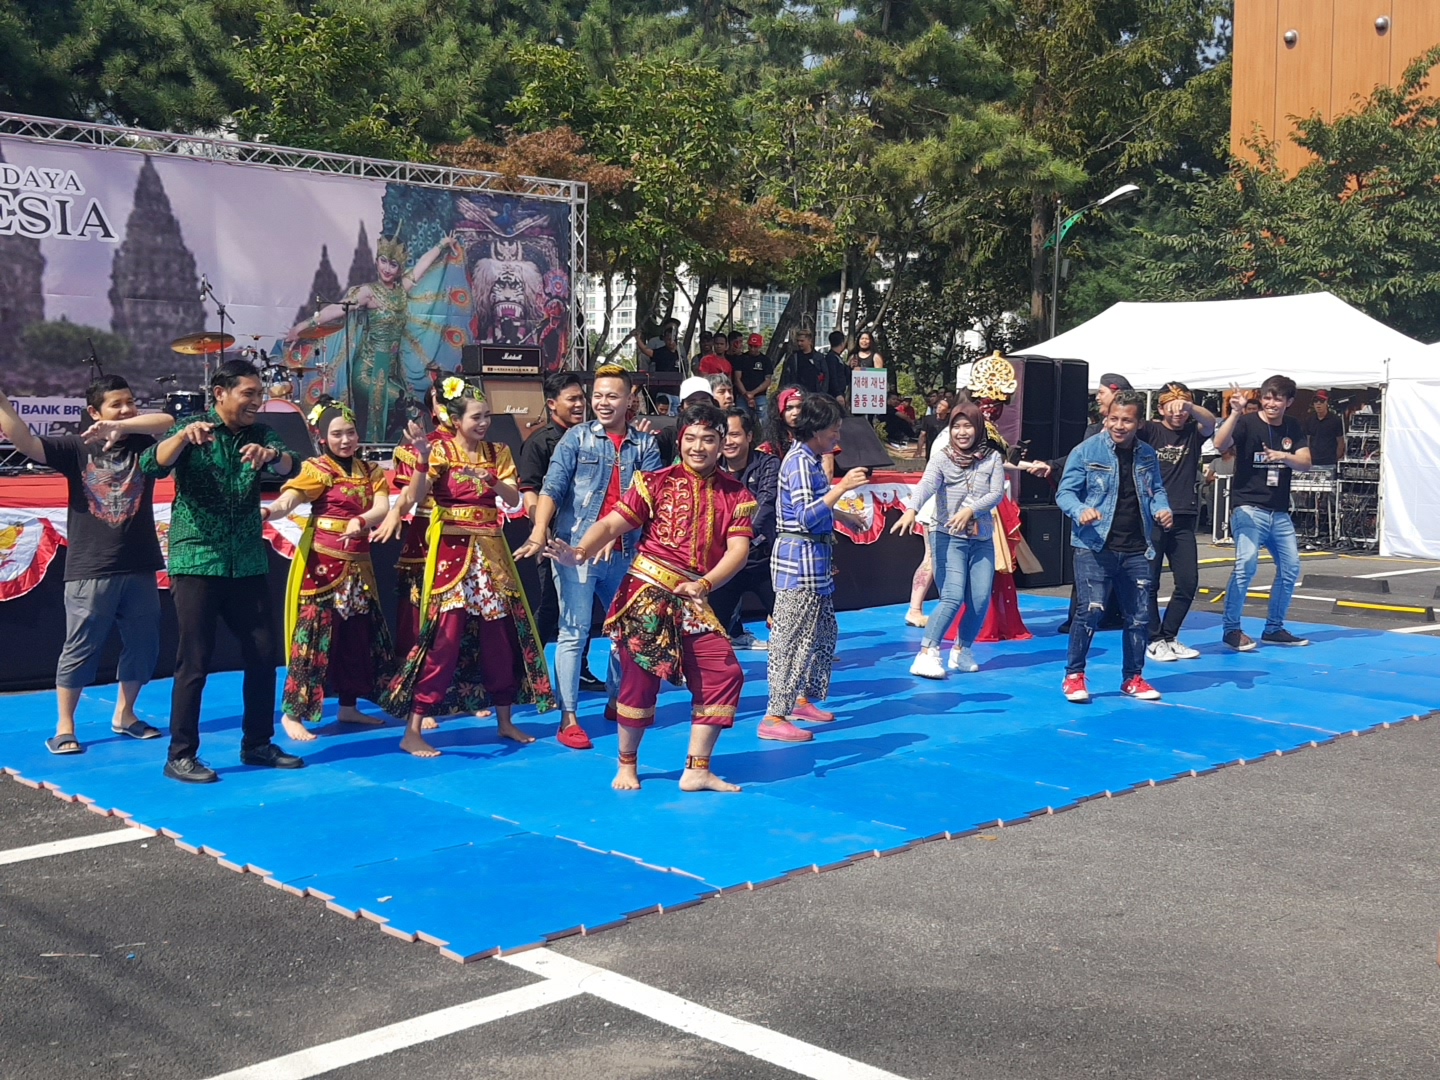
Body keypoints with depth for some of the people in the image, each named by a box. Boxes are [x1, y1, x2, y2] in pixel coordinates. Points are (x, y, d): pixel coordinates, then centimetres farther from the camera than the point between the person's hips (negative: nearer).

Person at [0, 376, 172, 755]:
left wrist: (122, 426, -27)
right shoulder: (76, 449, -1)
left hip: (139, 568, 3)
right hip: (89, 571, -3)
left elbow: (169, 422, -15)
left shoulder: (142, 444, 4)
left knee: (143, 646, 11)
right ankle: (64, 727, 14)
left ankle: (124, 715, 30)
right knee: (80, 649, 2)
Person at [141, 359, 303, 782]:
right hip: (197, 562, -4)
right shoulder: (191, 432, -2)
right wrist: (185, 435, -35)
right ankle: (180, 755, 4)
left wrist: (272, 453, -33)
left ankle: (257, 744, 20)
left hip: (248, 564, 5)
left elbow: (289, 467, -11)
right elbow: (152, 466, -18)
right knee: (194, 662, -4)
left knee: (263, 655, 7)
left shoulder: (260, 435, 8)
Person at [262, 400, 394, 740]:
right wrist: (264, 513, -44)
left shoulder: (370, 471, 11)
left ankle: (349, 707, 23)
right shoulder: (318, 469, -5)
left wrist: (360, 522, -27)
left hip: (358, 563, 6)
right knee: (315, 631, -8)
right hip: (322, 560, -6)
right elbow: (286, 502, -21)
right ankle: (292, 713, -2)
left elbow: (383, 507, -5)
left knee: (359, 631, 11)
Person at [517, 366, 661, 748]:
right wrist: (539, 533, -22)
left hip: (624, 551, 3)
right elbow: (552, 488, -7)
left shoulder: (646, 444, 6)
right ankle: (569, 718, 1)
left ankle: (616, 701, 31)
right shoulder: (577, 437, 2)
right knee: (574, 632, -2)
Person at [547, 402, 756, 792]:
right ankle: (627, 765, 19)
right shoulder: (656, 483, 0)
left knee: (724, 674, -3)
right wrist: (579, 553, -26)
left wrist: (704, 585, -22)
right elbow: (612, 523, -7)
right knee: (640, 676, -3)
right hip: (647, 594, -3)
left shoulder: (736, 496, 7)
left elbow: (738, 550, -4)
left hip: (693, 603, 4)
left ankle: (697, 770, 8)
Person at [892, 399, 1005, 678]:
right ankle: (926, 655, -11)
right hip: (949, 538, -3)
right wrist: (911, 509, -41)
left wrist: (971, 510, -24)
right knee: (953, 597, -15)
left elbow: (997, 493, -7)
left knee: (981, 600, -1)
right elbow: (926, 485, -21)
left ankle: (961, 651, 20)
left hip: (982, 539, 3)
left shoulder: (992, 458, 4)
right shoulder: (942, 459, -3)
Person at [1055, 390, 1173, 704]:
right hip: (1095, 548, -5)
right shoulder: (1086, 451, -5)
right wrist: (1080, 511, -25)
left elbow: (1157, 490, 18)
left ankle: (1133, 678, 24)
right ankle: (1074, 676, 2)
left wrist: (1161, 509, -4)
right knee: (1091, 610, -14)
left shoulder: (1148, 456, 9)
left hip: (1136, 551, 5)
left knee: (1138, 616, 10)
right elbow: (1065, 492, -5)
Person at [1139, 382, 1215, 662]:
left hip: (1184, 520, 3)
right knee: (1148, 582, 0)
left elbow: (1210, 422, -14)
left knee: (1188, 582, 4)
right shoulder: (1150, 431, 0)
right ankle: (1154, 640, 12)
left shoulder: (1194, 433, 7)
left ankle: (1168, 636, 20)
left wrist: (1190, 407, -36)